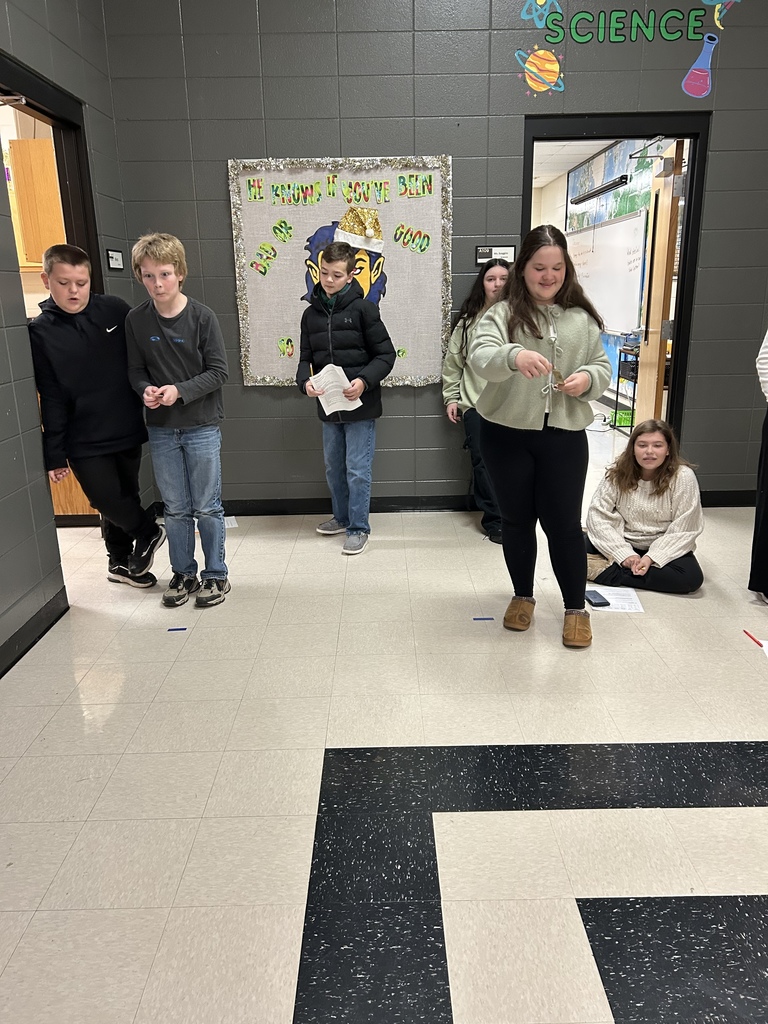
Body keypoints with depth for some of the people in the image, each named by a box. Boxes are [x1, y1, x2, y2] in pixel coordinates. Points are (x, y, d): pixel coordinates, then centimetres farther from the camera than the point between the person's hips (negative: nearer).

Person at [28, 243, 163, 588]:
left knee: (124, 498, 13)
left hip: (128, 431, 2)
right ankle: (149, 532, 24)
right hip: (85, 442, -2)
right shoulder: (41, 332, -5)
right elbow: (52, 401, -5)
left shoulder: (115, 310, -3)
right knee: (108, 501, -6)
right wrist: (54, 455, -4)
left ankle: (120, 562, 34)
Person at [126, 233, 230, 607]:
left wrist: (180, 390, -21)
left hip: (201, 426, -3)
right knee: (175, 508, 13)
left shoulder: (202, 316, -10)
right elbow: (136, 369, 7)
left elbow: (219, 371, -10)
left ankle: (216, 574, 20)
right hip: (160, 429, 3)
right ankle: (183, 573, 28)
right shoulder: (136, 320, 0)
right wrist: (145, 390, -14)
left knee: (207, 507, 6)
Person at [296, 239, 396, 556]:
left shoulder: (363, 309, -9)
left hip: (360, 405, -5)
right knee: (333, 468, 18)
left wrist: (364, 381, -23)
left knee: (357, 470, 0)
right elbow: (306, 358, 9)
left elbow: (386, 354, -8)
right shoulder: (311, 313, 6)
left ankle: (358, 527, 14)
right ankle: (342, 517, 36)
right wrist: (305, 381, -12)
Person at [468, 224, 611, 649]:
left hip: (564, 435, 1)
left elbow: (602, 366, 13)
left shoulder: (582, 317, 6)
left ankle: (575, 607, 21)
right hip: (506, 434, -1)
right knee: (516, 520, 12)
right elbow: (479, 357, -20)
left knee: (563, 523, 3)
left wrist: (588, 378, -12)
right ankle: (523, 596, 32)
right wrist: (514, 356, -42)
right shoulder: (503, 312, -3)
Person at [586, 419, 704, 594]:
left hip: (662, 547, 0)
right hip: (622, 543, 0)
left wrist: (651, 558, -24)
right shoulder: (618, 473, -10)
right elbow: (598, 515, -13)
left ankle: (607, 571, -24)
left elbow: (683, 531, -14)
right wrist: (625, 555, -22)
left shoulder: (683, 477, -15)